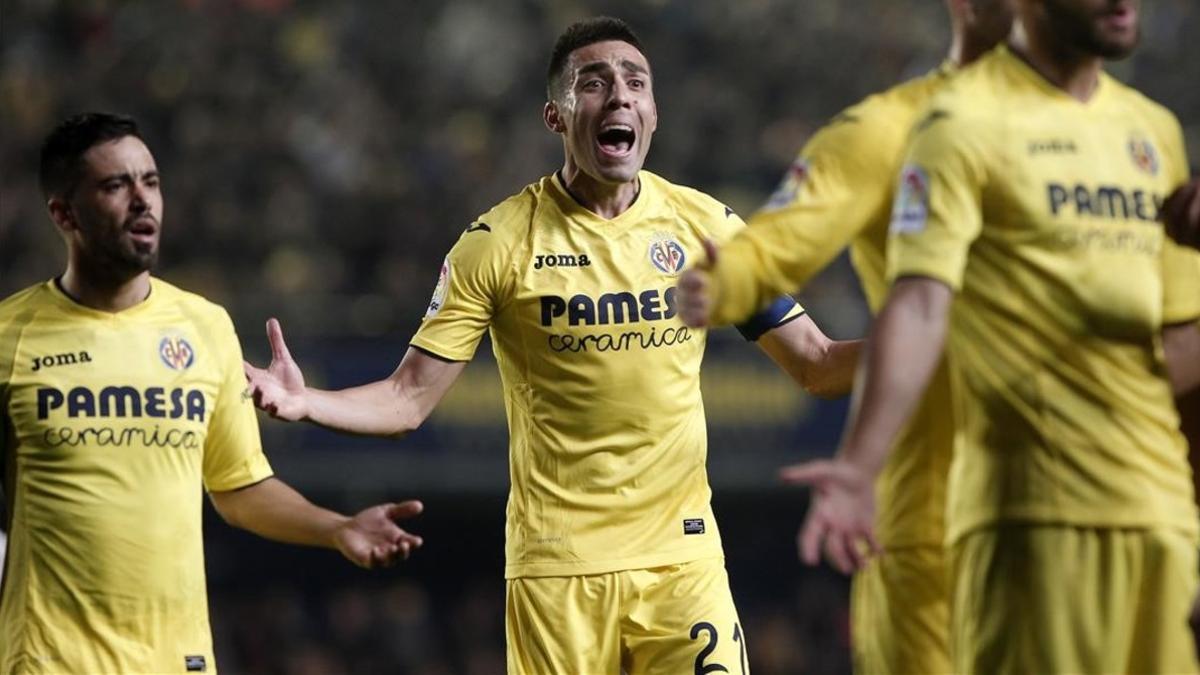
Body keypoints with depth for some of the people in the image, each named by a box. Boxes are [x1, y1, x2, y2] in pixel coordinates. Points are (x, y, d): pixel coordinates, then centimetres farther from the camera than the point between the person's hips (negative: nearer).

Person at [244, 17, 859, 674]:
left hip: (682, 561, 2)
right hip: (556, 568, -2)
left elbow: (817, 365, 10)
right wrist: (303, 402, -20)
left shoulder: (704, 225, 5)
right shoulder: (499, 243, -3)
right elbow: (407, 400, -3)